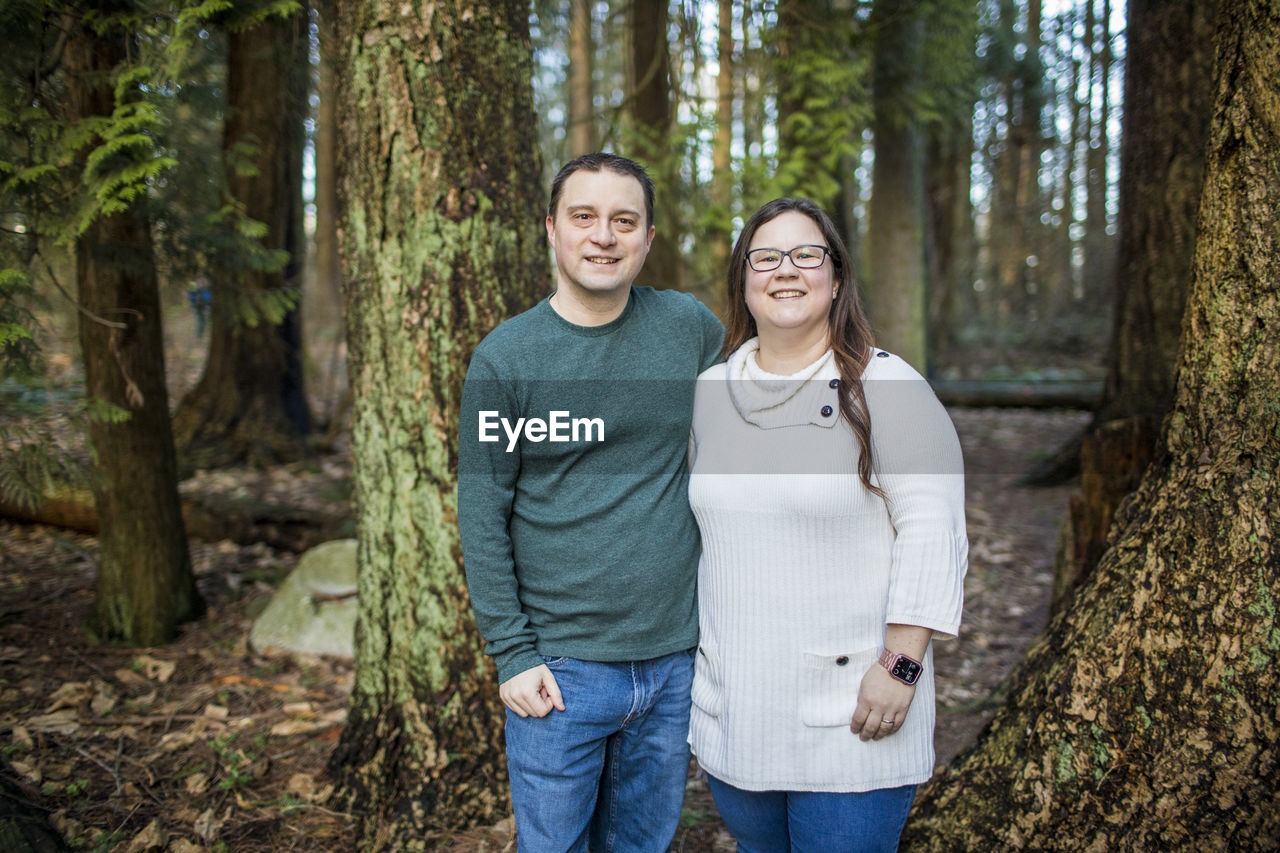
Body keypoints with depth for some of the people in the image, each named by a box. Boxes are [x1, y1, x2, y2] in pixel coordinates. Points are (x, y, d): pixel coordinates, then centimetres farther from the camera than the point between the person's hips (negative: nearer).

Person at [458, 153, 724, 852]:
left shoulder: (691, 327, 0)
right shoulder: (505, 356, -6)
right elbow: (483, 518, -6)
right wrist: (512, 654, -9)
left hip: (676, 659, 3)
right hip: (560, 666, -2)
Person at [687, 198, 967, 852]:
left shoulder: (887, 387, -9)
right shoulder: (711, 390, 7)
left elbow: (931, 533, -12)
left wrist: (900, 665, -16)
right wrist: (697, 647, 15)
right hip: (733, 708, 5)